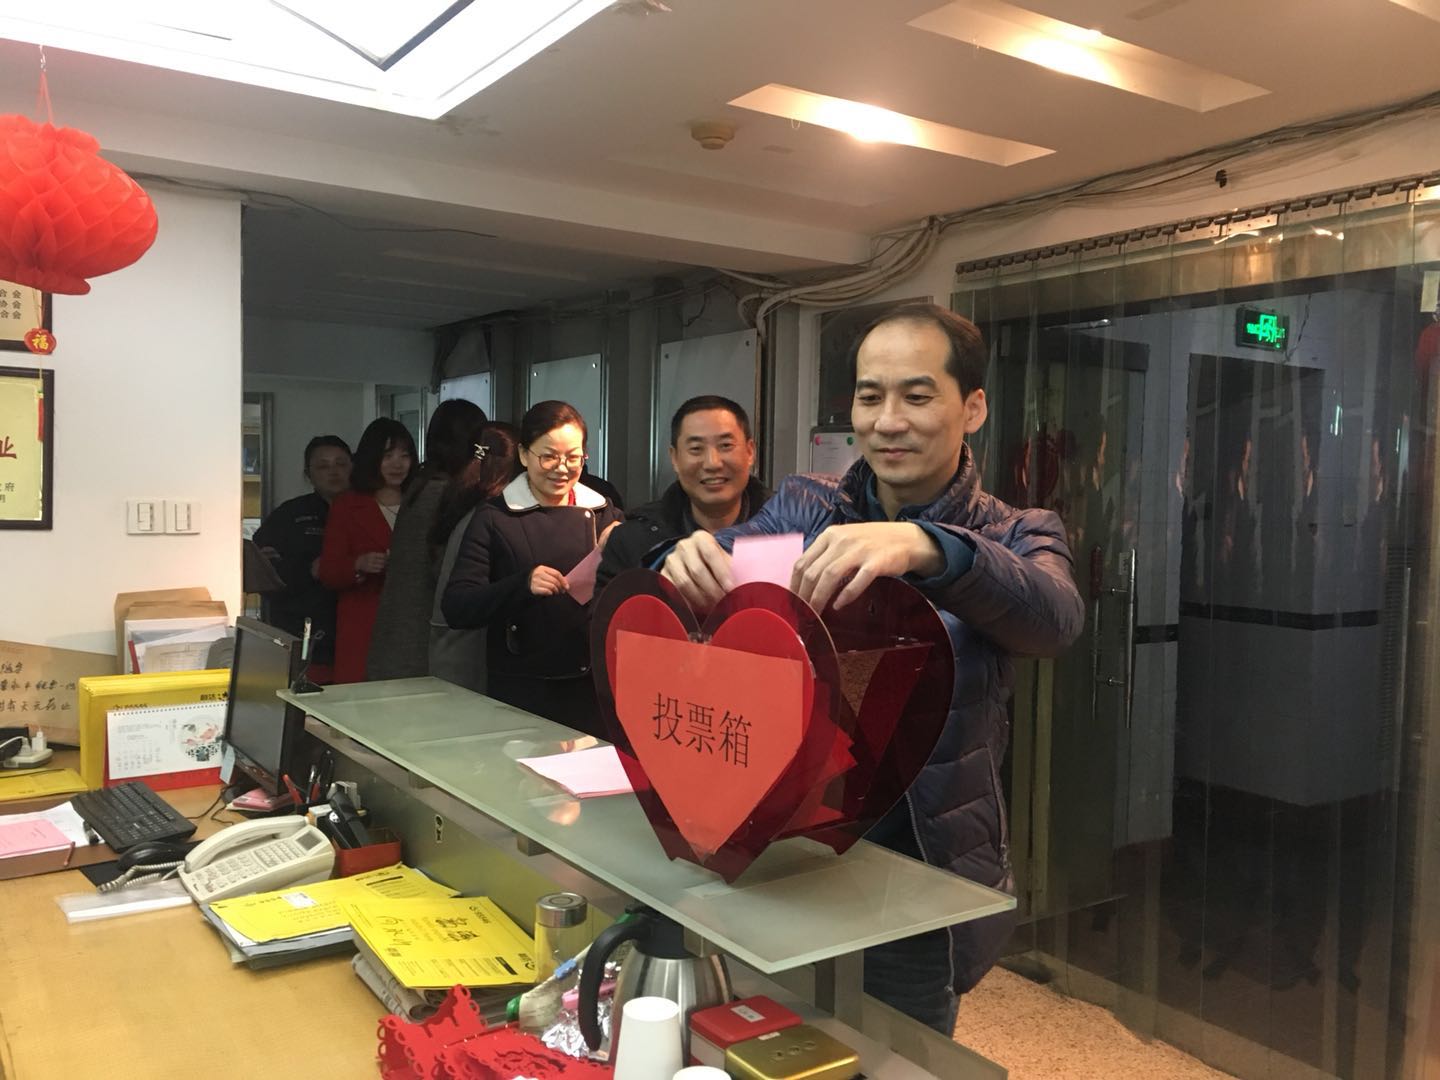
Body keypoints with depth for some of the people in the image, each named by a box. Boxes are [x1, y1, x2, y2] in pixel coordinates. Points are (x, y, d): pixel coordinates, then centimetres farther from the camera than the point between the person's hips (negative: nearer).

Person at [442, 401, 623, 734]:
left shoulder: (603, 513, 6)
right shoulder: (495, 518, -2)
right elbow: (456, 609, -10)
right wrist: (523, 584, -26)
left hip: (595, 686, 2)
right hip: (522, 692, -2)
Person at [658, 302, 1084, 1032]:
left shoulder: (1017, 535, -6)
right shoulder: (800, 507, 2)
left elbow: (1056, 617, -27)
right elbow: (716, 577, -11)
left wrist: (926, 547, -47)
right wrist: (685, 563, -35)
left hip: (922, 877, -2)